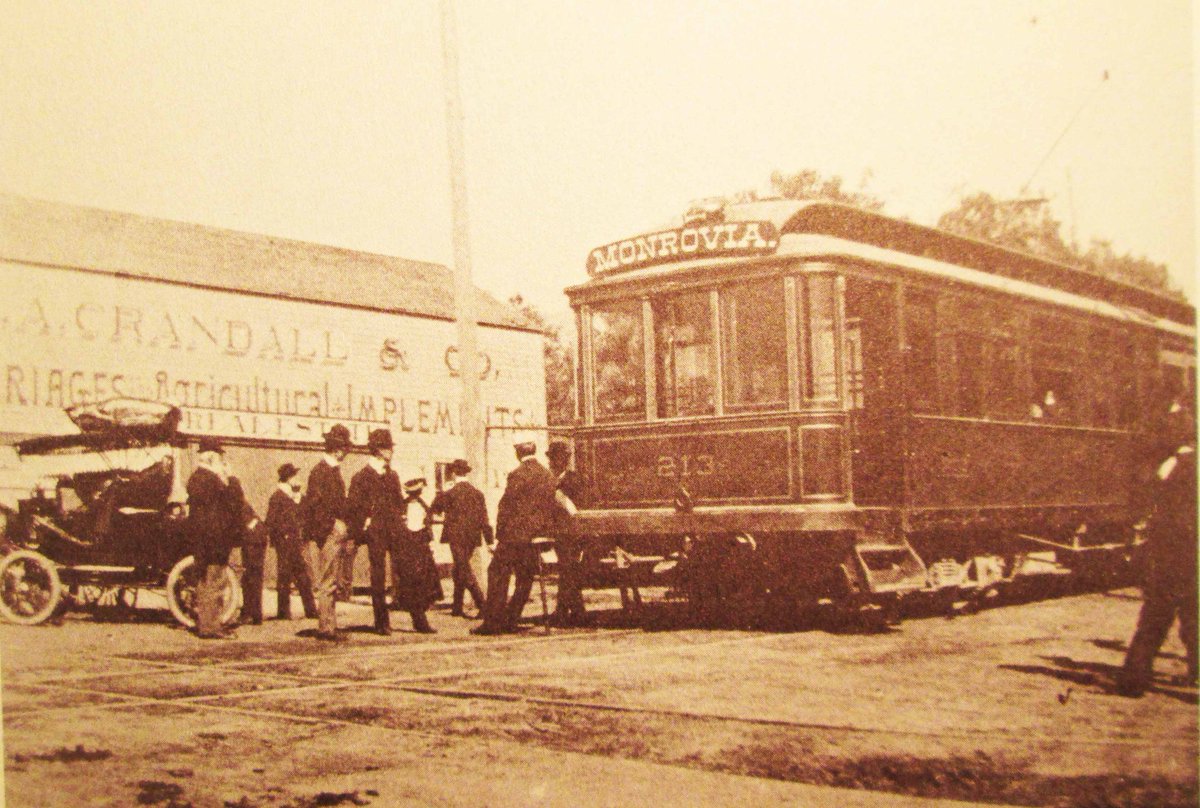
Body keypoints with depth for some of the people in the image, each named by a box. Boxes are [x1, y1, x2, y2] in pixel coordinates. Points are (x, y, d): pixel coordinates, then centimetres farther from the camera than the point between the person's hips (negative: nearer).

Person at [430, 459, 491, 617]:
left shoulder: (450, 492, -8)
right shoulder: (478, 493, 5)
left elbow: (433, 510, 4)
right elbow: (484, 519, 5)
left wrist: (442, 492, 11)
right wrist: (490, 541, 6)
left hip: (457, 537, -5)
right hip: (473, 537, 5)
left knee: (464, 570, -6)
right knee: (460, 570, 17)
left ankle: (482, 605, -19)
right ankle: (457, 607, 22)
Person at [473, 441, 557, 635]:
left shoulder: (517, 474, -12)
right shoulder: (548, 475, 9)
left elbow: (506, 505, -12)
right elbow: (552, 505, 13)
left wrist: (499, 532, -4)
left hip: (516, 534, -7)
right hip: (540, 535, 7)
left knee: (498, 575, 0)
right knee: (525, 579, 12)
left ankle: (492, 622, -3)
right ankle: (510, 621, 15)